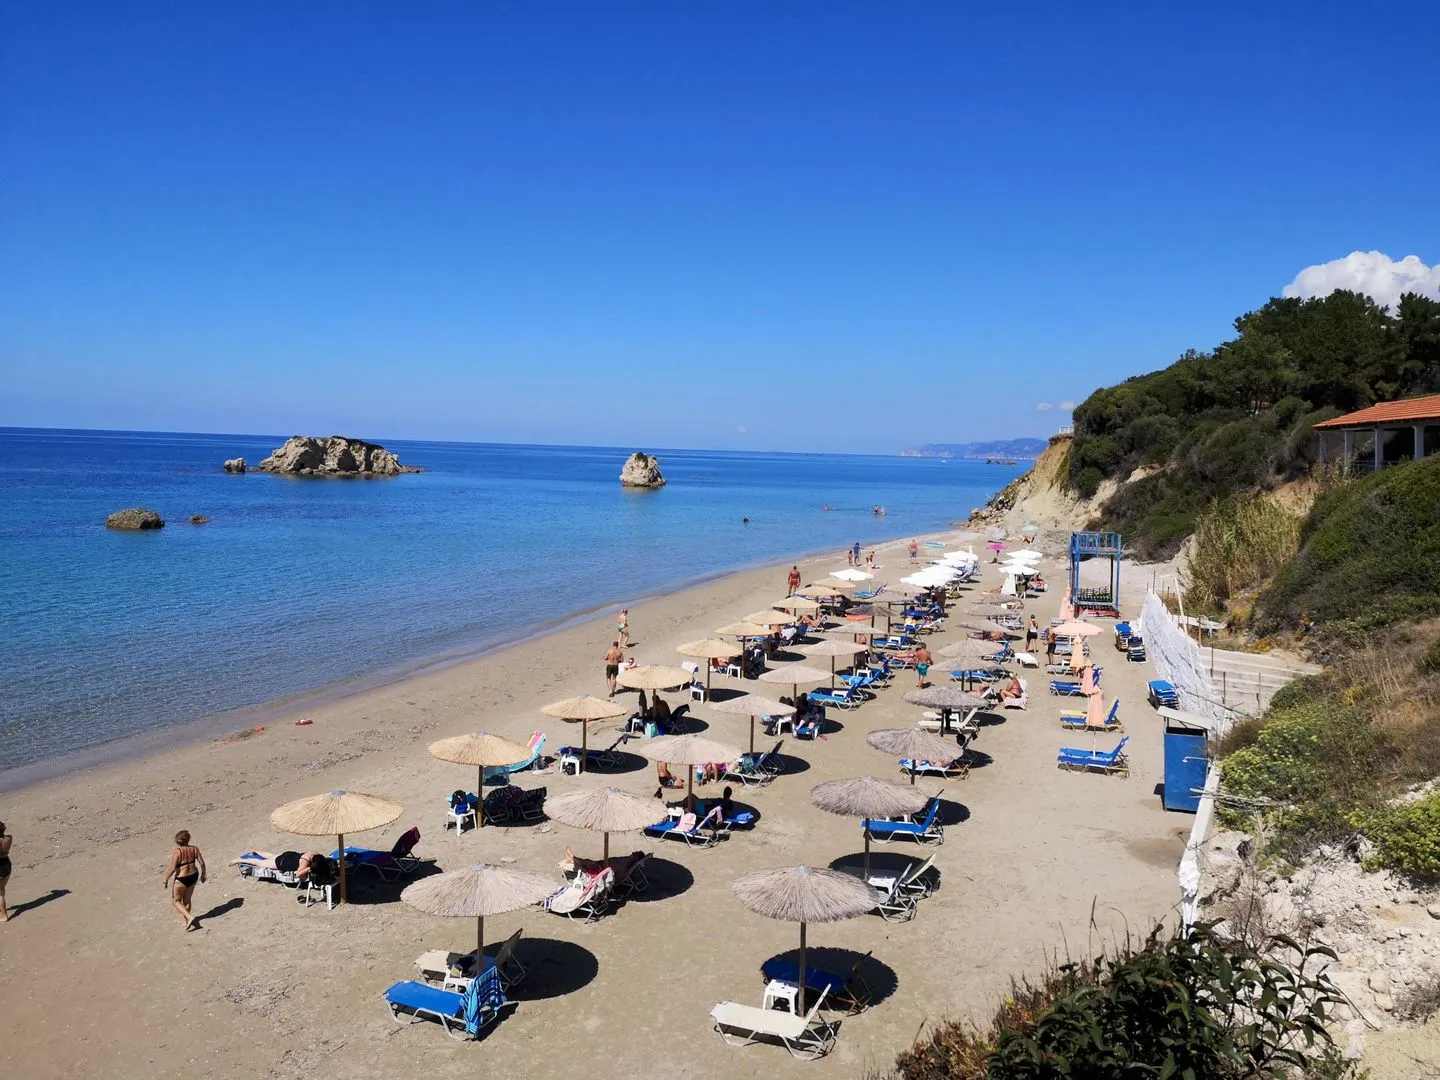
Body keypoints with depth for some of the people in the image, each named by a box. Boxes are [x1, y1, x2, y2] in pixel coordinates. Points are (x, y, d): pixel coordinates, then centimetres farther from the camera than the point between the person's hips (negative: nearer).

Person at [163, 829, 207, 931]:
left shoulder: (177, 851, -19)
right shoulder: (194, 848, -4)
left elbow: (172, 868, -21)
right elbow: (202, 862, 0)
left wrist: (166, 880, -7)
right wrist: (203, 874, 14)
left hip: (182, 879, -6)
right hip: (193, 876, 6)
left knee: (176, 900, 12)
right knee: (187, 899, 23)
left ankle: (189, 917, -2)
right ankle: (184, 919, 36)